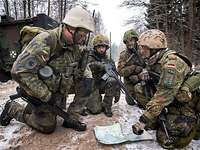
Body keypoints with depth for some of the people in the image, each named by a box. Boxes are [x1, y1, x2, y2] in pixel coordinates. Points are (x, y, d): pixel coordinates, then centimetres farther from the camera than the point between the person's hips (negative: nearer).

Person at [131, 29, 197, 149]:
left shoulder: (171, 63, -28)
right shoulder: (155, 61, 1)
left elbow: (162, 97, -30)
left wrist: (143, 121, -27)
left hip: (184, 104, -8)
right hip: (171, 102, 8)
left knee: (166, 141, -12)